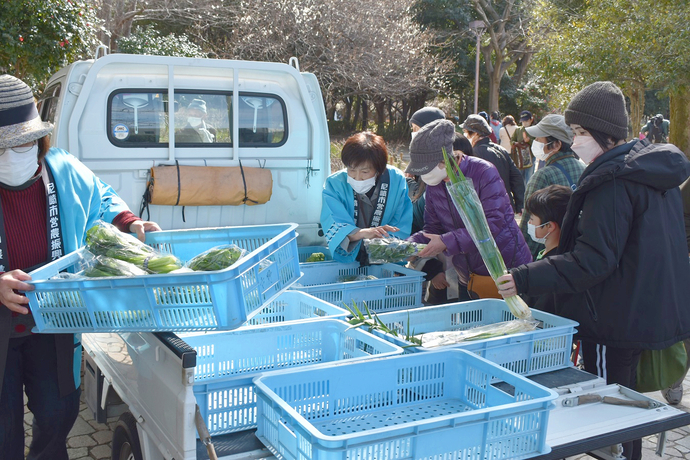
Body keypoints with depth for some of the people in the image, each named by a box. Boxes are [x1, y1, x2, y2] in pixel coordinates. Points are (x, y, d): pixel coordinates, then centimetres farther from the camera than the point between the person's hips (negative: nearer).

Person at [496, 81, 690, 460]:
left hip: (616, 323, -10)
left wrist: (524, 279, -26)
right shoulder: (656, 171, 10)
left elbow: (592, 261, -25)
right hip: (653, 312, 10)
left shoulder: (612, 182, -20)